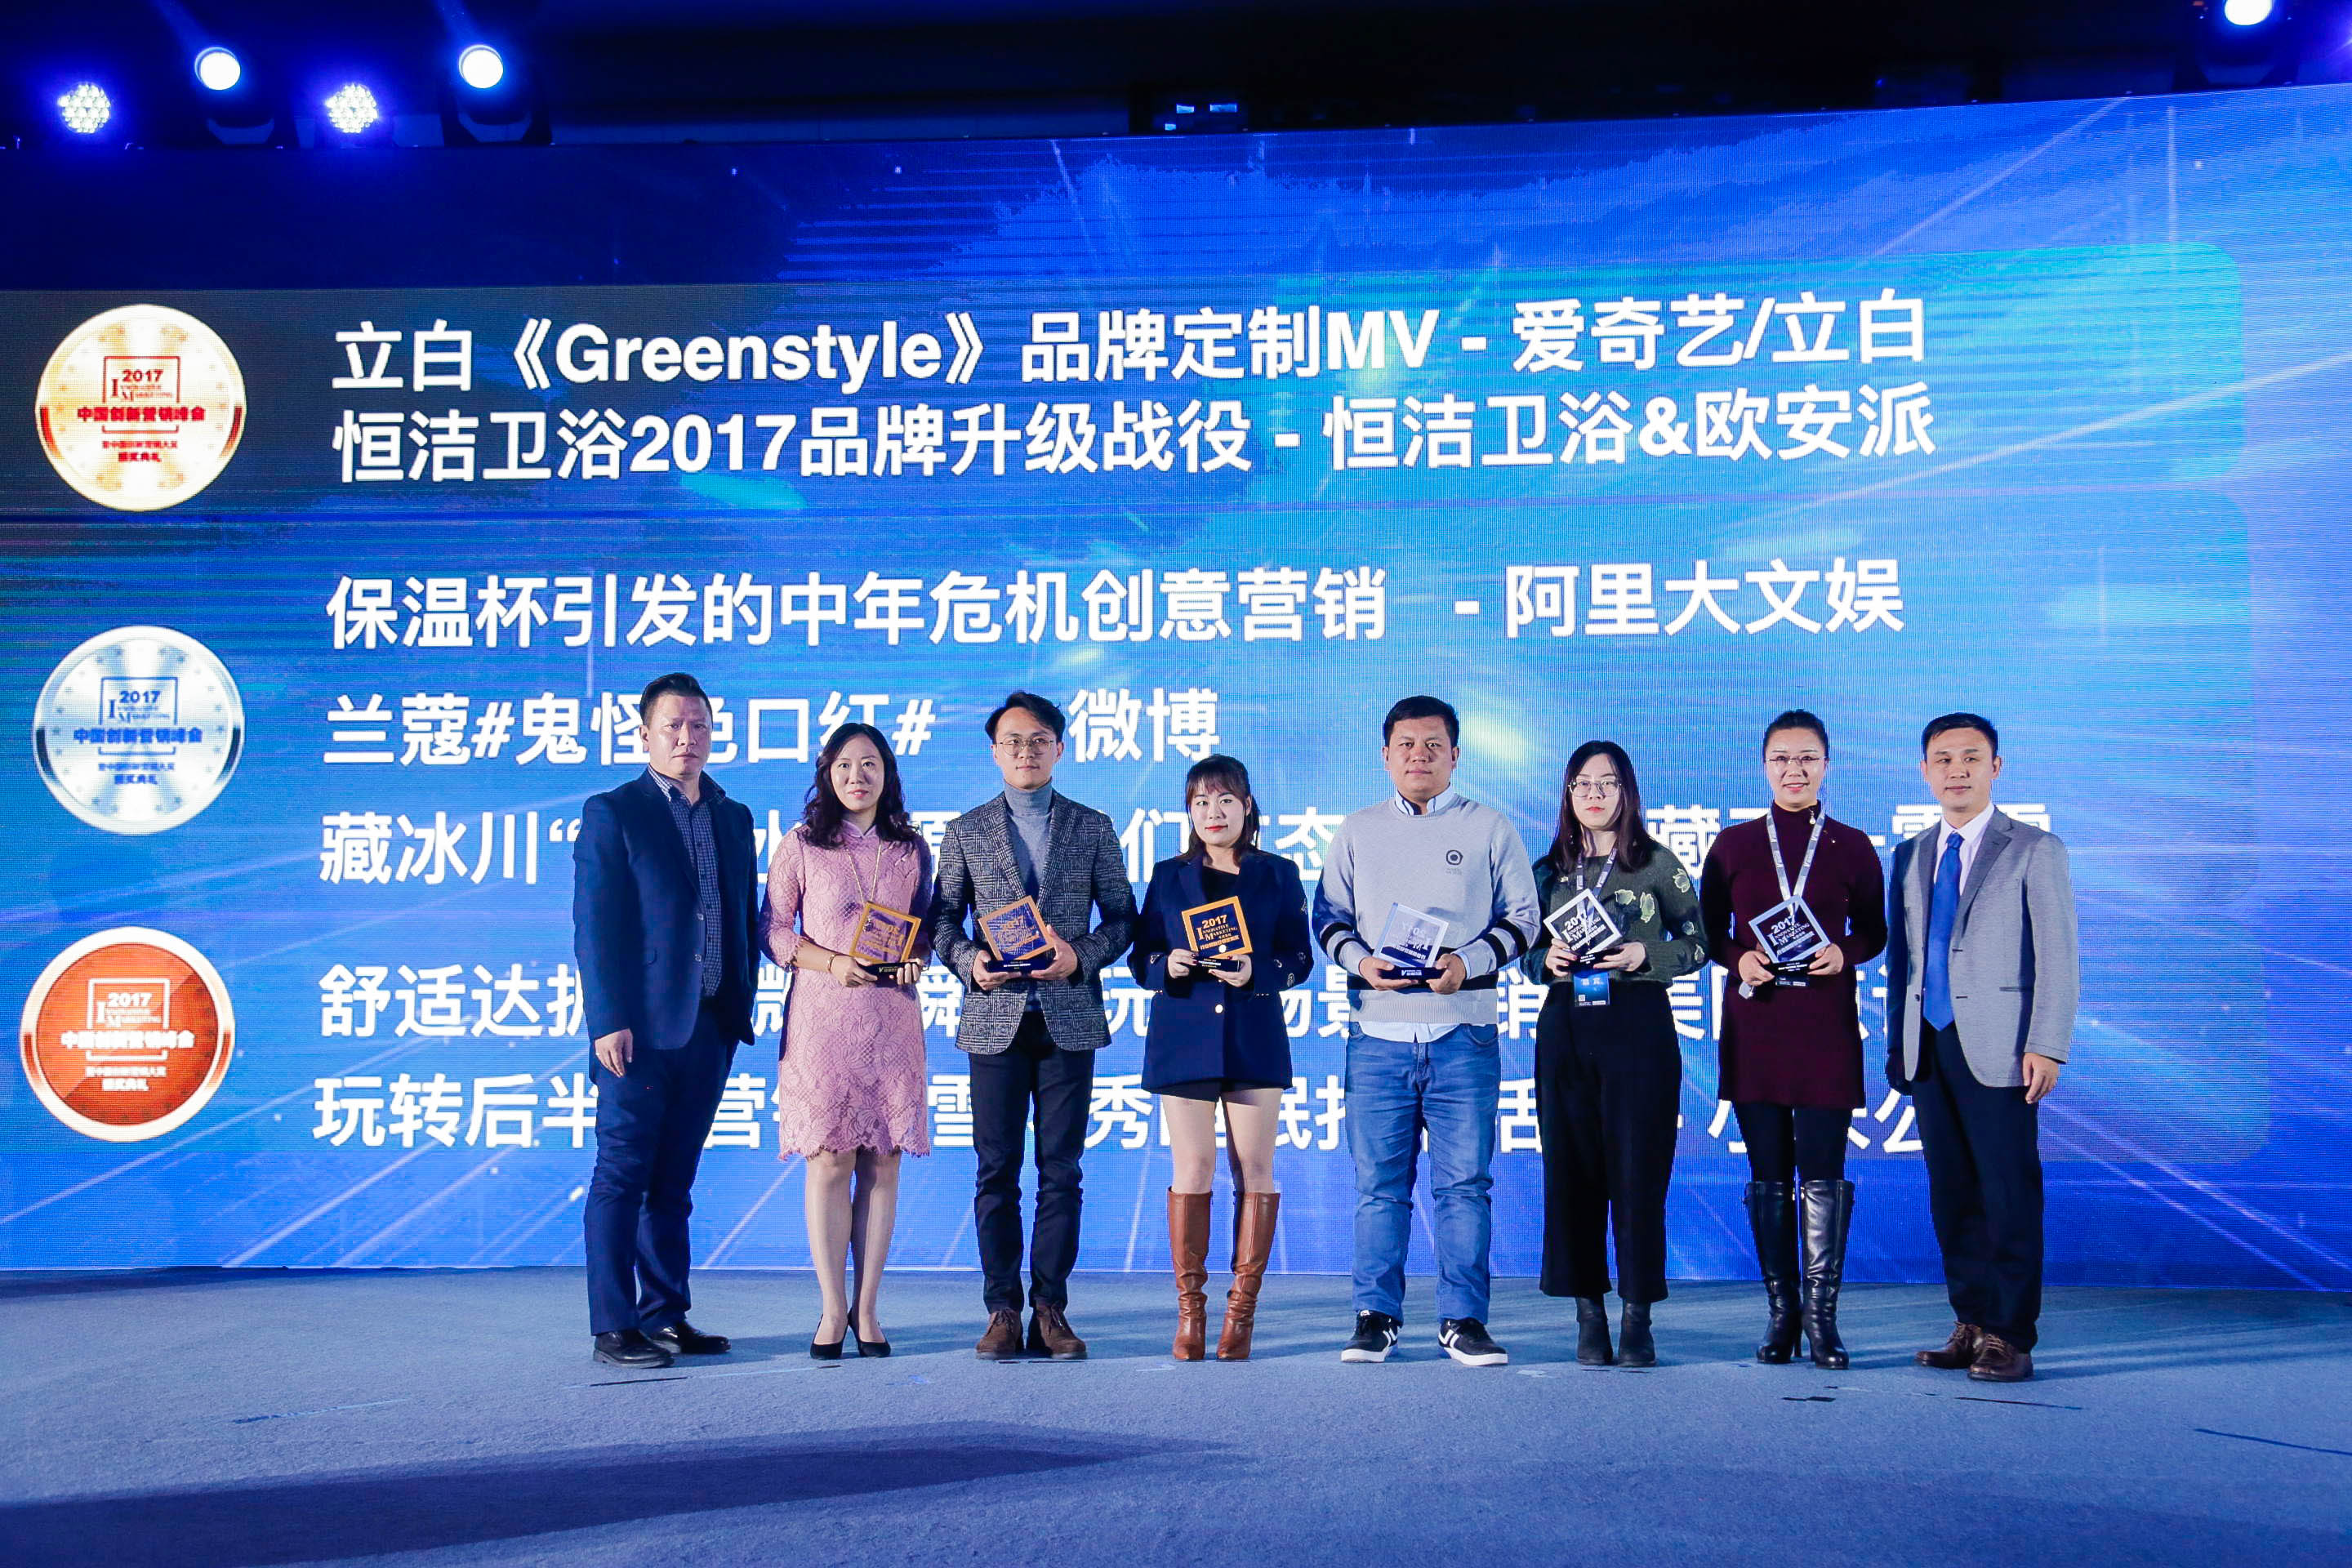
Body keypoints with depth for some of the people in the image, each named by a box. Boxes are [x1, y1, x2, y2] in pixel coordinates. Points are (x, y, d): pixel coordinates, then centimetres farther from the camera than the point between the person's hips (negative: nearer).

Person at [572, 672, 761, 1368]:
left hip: (710, 1026, 5)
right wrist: (609, 1020, -14)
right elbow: (595, 925, -7)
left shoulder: (734, 817, 15)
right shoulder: (611, 813, -2)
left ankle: (666, 1315, 18)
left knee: (674, 1179, 12)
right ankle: (614, 1327, 3)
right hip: (640, 1026, -5)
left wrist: (741, 1007, 8)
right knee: (622, 1175, -2)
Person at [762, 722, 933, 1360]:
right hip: (822, 1016, -2)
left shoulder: (912, 848, 11)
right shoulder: (801, 846, 3)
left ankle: (868, 1308, 11)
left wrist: (917, 960, -4)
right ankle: (833, 1308, 6)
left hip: (892, 1017, 2)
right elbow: (774, 929, 3)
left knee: (883, 1162, 2)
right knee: (829, 1161, -3)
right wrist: (831, 962, -12)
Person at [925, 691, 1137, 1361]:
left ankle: (1051, 1310, 7)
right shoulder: (966, 831, 10)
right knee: (996, 1173, 2)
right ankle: (1003, 1311, 8)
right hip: (995, 1017, 0)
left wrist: (1082, 955, -11)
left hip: (1069, 1017, 0)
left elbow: (1122, 917, 8)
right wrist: (969, 961, -10)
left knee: (1061, 1172, 1)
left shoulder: (1094, 828, 9)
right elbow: (941, 920, 9)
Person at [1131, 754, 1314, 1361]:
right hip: (1183, 1038, 0)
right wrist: (1167, 965, -11)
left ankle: (1242, 1309, 6)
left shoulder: (1278, 875, 10)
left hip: (1254, 1038, 0)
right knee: (1191, 1170, -3)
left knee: (1254, 1170, -2)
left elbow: (1299, 958, 6)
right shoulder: (1169, 876, 12)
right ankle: (1190, 1309, 4)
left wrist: (1257, 972, -13)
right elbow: (1140, 957, 11)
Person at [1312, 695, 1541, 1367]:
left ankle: (1463, 1319, 8)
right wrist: (1360, 960, -6)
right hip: (1378, 1034, 1)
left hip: (1463, 1034, -1)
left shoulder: (1489, 828, 8)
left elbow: (1522, 917, 7)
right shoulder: (1357, 831, 13)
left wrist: (1467, 963, -9)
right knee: (1379, 1181, 3)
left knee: (1464, 1181, 0)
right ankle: (1375, 1316, 12)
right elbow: (1328, 914, 14)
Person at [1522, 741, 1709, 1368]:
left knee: (1638, 1170, -4)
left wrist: (1645, 956, -11)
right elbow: (1529, 955, 17)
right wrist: (1548, 962, -4)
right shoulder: (1549, 870, 12)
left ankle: (1637, 1319, 3)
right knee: (1572, 1171, 2)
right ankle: (1589, 1316, 10)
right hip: (1565, 1028, 3)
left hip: (1638, 1026, -3)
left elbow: (1698, 944, 5)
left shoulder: (1658, 864, 3)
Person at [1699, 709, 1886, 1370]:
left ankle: (1821, 1318, 3)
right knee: (1768, 1178, 5)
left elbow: (1874, 931, 11)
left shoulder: (1852, 847, 5)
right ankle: (1781, 1316, 12)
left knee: (1823, 1175, -4)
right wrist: (1739, 959, -9)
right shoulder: (1733, 845, 7)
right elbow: (1709, 932, 11)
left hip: (1825, 1026, -1)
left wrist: (1843, 954, -10)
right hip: (1753, 1025, 1)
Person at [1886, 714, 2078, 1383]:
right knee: (1952, 1196, 7)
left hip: (1998, 1050, -5)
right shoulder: (1910, 855, 15)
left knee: (2009, 1197, -3)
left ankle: (2010, 1337, 3)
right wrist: (1897, 1042, 12)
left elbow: (2058, 958, -4)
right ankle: (1972, 1324, 15)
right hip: (1929, 1049, 5)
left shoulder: (2035, 850, 1)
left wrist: (2047, 1047, -12)